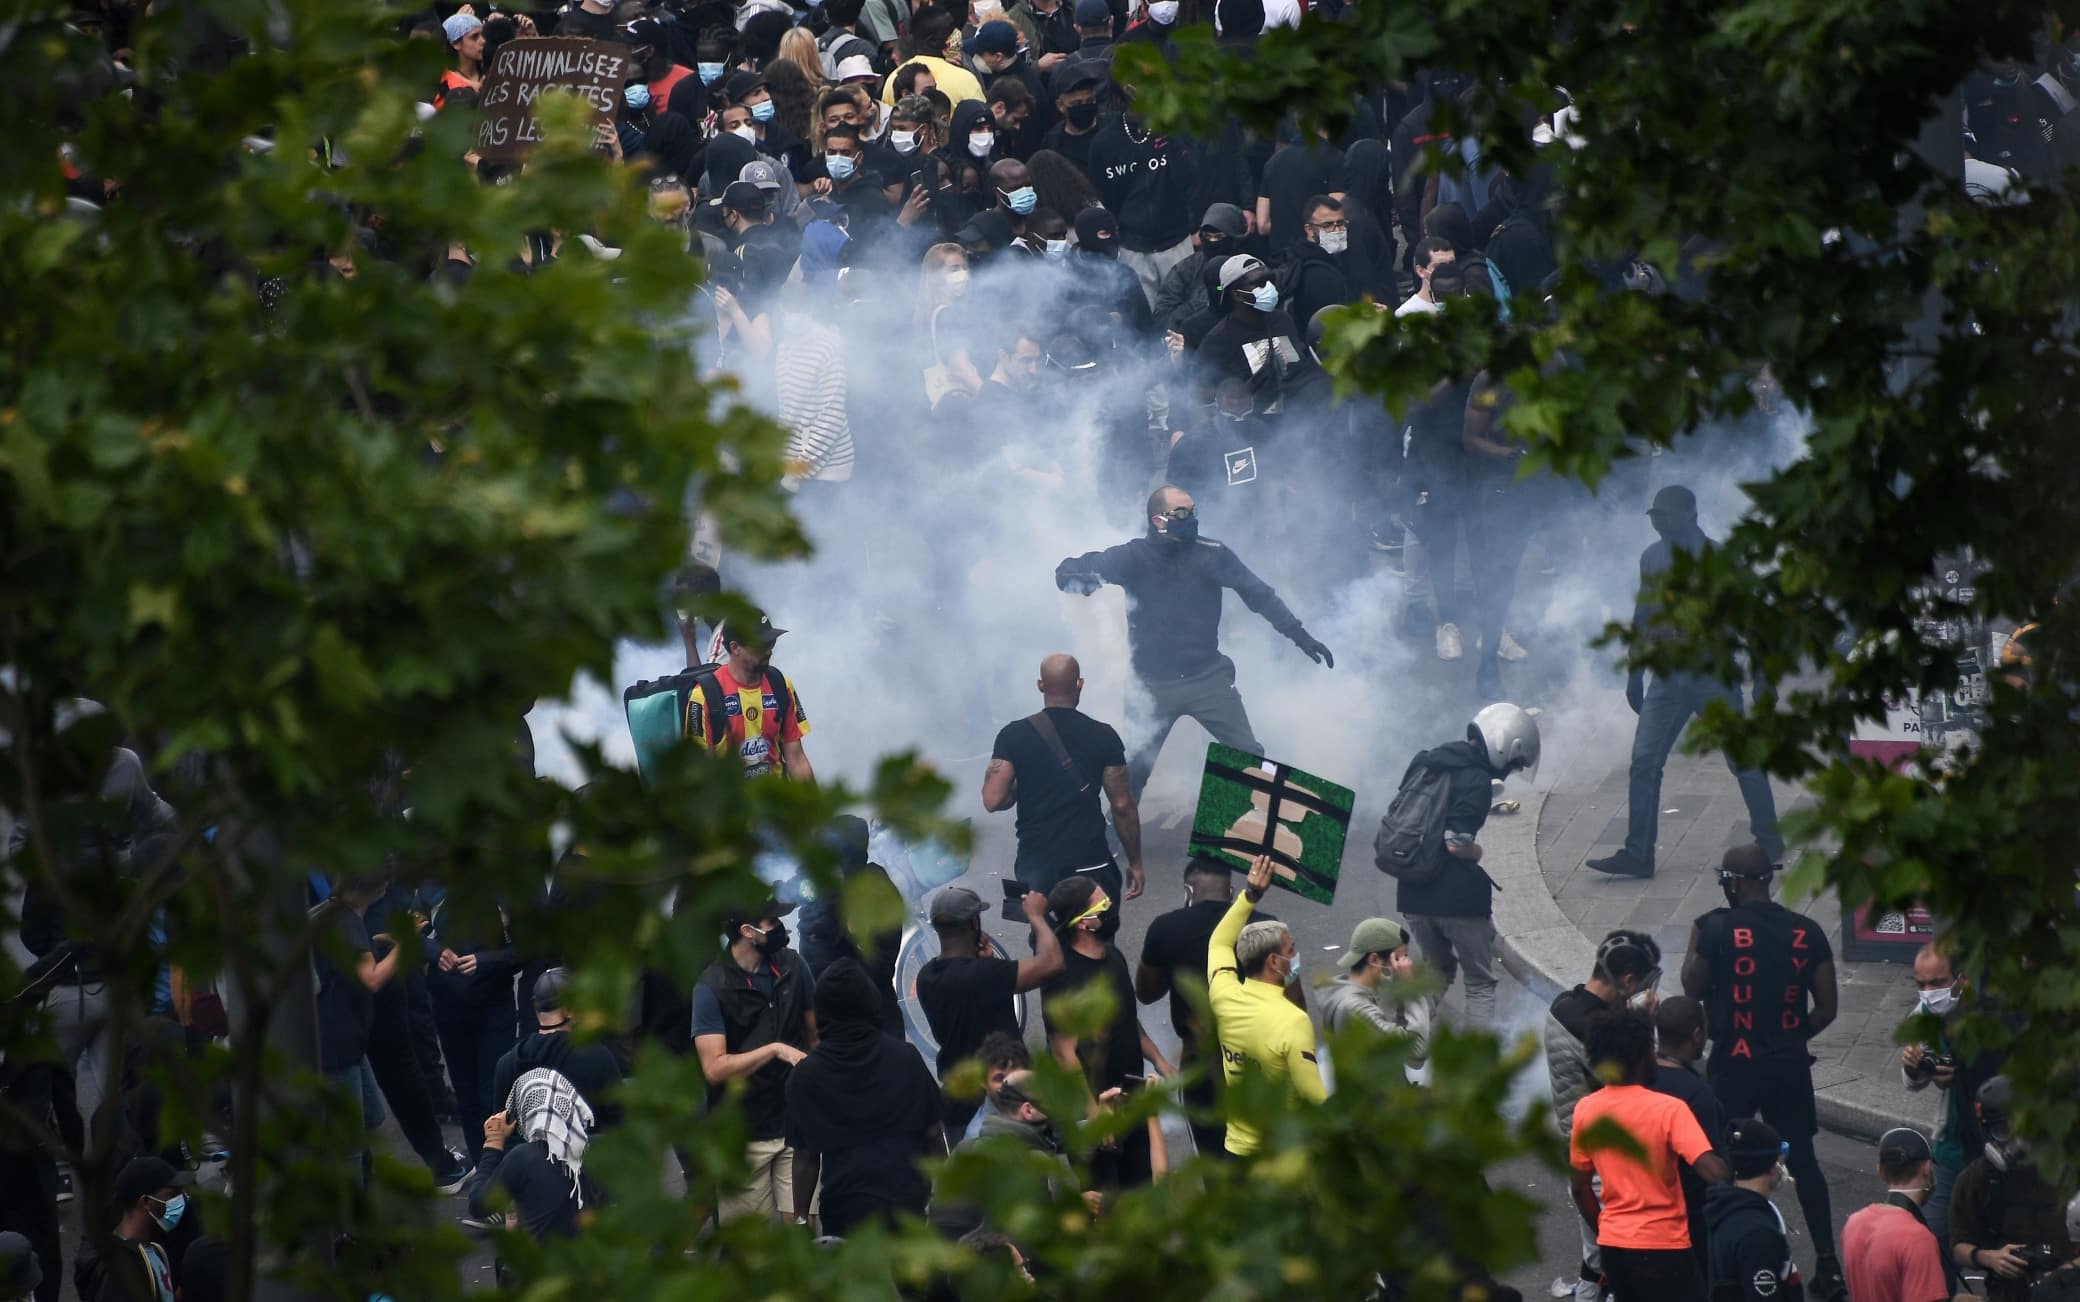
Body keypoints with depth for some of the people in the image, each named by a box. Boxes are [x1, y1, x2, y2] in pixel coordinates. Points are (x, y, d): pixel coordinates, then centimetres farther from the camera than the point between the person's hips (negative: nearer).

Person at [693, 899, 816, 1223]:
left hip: (796, 1124, 3)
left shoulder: (792, 967, 3)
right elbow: (714, 1068, -16)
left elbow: (815, 1032, 14)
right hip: (744, 1133, -3)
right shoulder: (712, 987, -10)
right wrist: (775, 1050, -22)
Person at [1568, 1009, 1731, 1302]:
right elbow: (1714, 1172, -26)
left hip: (1612, 1244, 6)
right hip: (1662, 1245, -6)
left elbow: (1580, 1187, 8)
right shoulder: (1668, 1110, -17)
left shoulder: (1585, 1111, 0)